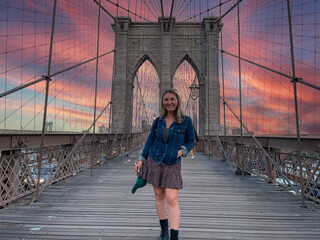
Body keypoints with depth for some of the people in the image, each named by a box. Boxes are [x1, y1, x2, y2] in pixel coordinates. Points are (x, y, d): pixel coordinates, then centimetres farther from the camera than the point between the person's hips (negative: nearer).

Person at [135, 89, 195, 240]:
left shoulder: (186, 121, -5)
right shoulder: (158, 121, 2)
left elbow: (190, 141, 3)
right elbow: (150, 141, 8)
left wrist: (182, 151, -16)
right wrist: (141, 160, 6)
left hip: (172, 165, -3)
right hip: (154, 162, 3)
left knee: (172, 200, -8)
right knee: (159, 196, 12)